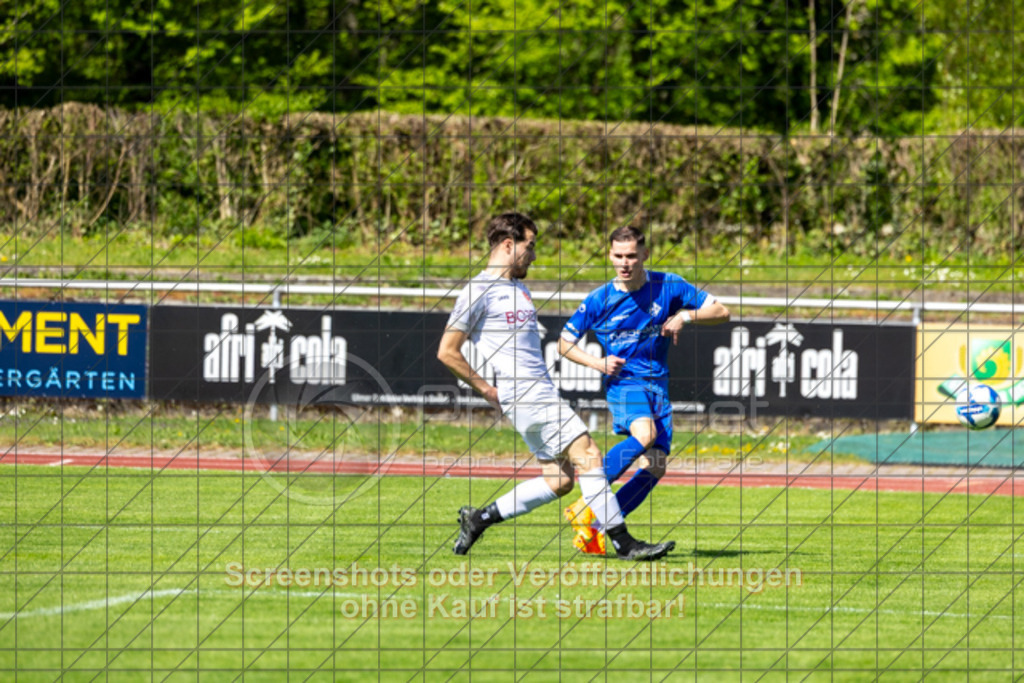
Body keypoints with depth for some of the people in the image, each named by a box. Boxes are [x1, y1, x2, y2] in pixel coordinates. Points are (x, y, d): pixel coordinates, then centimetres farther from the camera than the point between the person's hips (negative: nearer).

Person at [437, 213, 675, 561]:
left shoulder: (519, 289, 21)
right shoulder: (479, 291, -7)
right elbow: (447, 351, -10)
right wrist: (487, 390, -7)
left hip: (543, 393, 10)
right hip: (524, 396, -10)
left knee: (559, 480, 4)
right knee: (587, 455, -13)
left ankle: (480, 518, 14)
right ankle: (623, 542, -13)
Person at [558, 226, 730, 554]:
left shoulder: (667, 286, 1)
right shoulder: (599, 300, -3)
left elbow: (721, 311, 6)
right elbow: (565, 342, 7)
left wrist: (686, 316, -12)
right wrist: (598, 363, -10)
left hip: (658, 385, 4)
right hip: (623, 381, -4)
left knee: (654, 468, -9)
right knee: (644, 434, -35)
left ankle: (593, 528, 0)